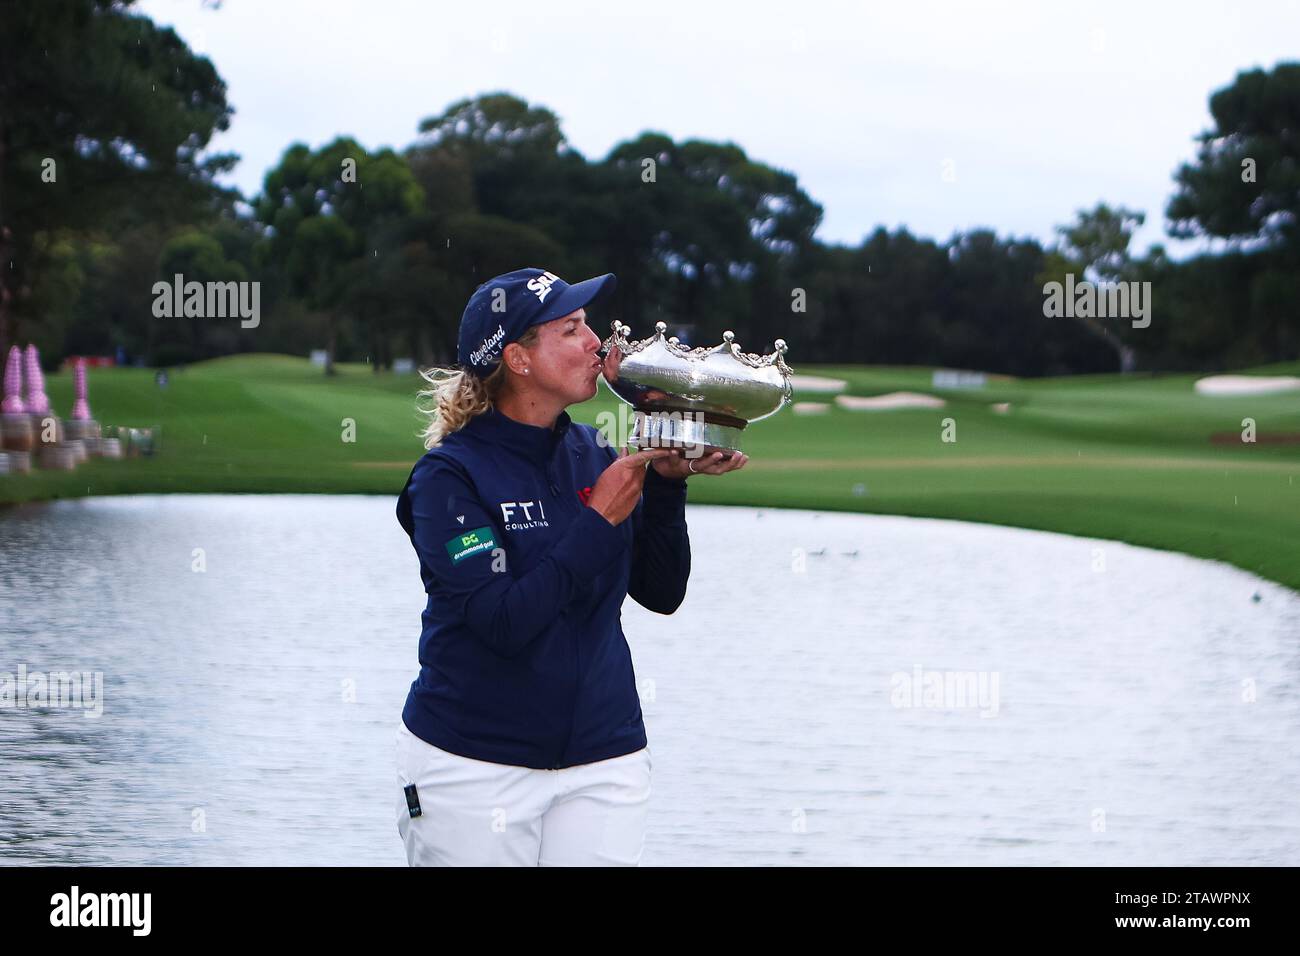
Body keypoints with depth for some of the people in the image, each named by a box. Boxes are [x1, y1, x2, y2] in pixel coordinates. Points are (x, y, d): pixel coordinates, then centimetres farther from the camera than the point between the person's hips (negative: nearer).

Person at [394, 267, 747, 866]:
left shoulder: (594, 453, 5)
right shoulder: (449, 475, -11)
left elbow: (662, 593, 5)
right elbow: (505, 622, -21)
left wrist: (665, 484, -7)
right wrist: (599, 520, -18)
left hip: (603, 761, 4)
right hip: (472, 765, -4)